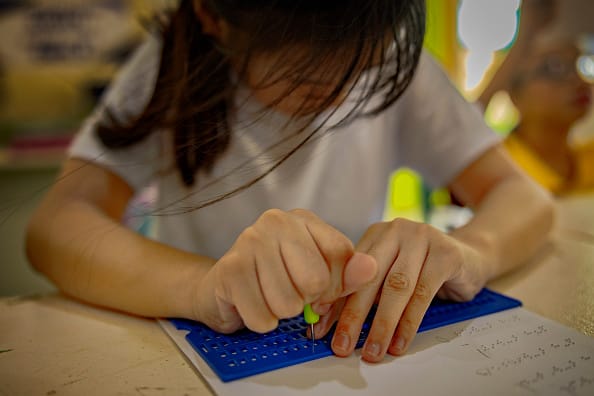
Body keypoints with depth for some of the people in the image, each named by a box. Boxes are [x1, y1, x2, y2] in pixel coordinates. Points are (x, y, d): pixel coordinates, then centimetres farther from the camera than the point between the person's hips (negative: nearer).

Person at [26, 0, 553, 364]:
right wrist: (204, 287, -39)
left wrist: (469, 251, -31)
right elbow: (54, 226, -20)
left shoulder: (391, 64, -5)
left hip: (363, 356, 2)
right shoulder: (174, 67, -9)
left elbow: (526, 198, -8)